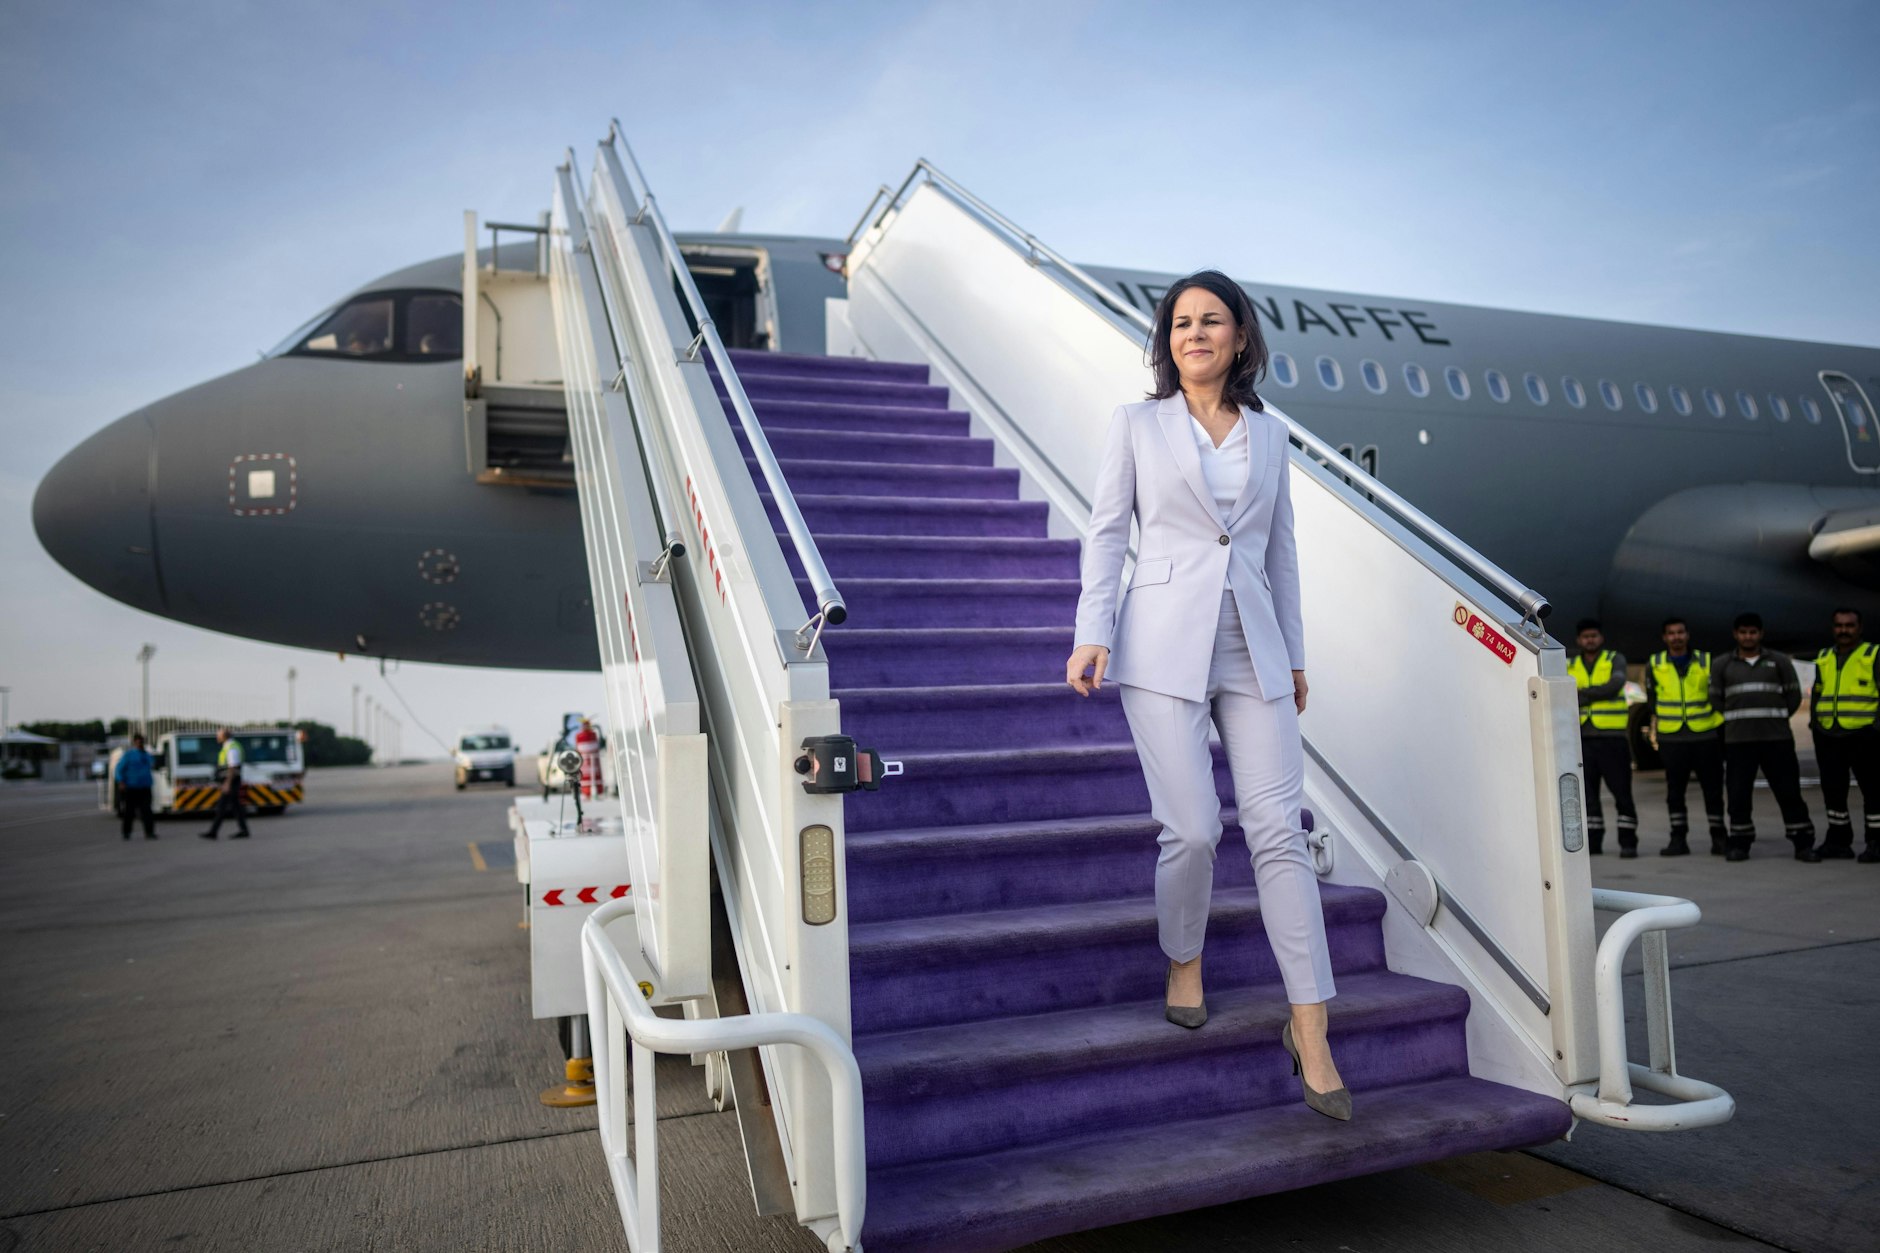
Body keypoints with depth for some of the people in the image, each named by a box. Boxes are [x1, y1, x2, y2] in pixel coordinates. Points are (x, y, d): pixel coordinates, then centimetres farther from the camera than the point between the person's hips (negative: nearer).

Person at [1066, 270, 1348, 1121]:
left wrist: (1294, 654, 17)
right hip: (1163, 643, -2)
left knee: (1278, 829, -3)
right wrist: (1092, 632, -7)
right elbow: (1106, 533, 4)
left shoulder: (1269, 434, 15)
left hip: (1252, 648, 3)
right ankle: (1183, 966, 23)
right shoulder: (1137, 425, 7)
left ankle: (1309, 1029, 4)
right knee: (1192, 829, -7)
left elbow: (1281, 549, 18)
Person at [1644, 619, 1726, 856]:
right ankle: (1678, 838, 10)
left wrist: (1723, 730, 9)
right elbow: (1651, 700, 14)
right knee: (1674, 791, 3)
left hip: (1706, 736, 0)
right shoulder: (1654, 665, 5)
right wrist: (1655, 722, 5)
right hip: (1671, 738, 0)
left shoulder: (1706, 661, 4)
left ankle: (1718, 837, 15)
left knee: (1713, 789, 5)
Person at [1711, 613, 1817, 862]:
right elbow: (1715, 700, 11)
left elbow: (1794, 695, 10)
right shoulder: (1722, 666, 9)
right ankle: (1740, 843, 10)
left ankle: (1803, 843, 8)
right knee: (1738, 794, 1)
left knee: (1789, 791, 0)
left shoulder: (1780, 661, 8)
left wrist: (1776, 718, 8)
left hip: (1777, 739, 0)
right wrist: (1736, 720, 7)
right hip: (1737, 741, 1)